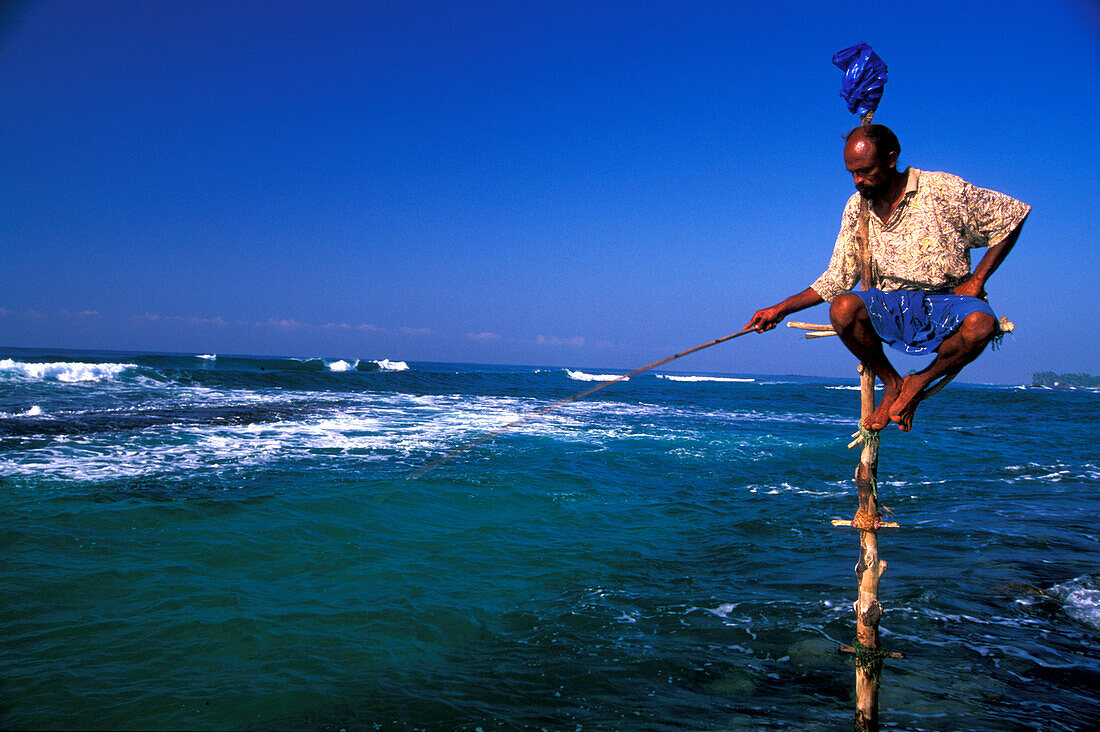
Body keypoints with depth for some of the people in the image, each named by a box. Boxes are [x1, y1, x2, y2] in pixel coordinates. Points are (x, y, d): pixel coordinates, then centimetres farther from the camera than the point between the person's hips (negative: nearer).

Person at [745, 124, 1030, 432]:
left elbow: (1013, 215, 0)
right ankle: (891, 384, -4)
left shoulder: (942, 189, -8)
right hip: (892, 308, 3)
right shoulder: (856, 207, 6)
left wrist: (976, 281, -7)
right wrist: (782, 309, 1)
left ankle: (919, 383, -6)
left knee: (981, 324, -37)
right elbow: (836, 280, 10)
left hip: (947, 305, -2)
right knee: (843, 308, -30)